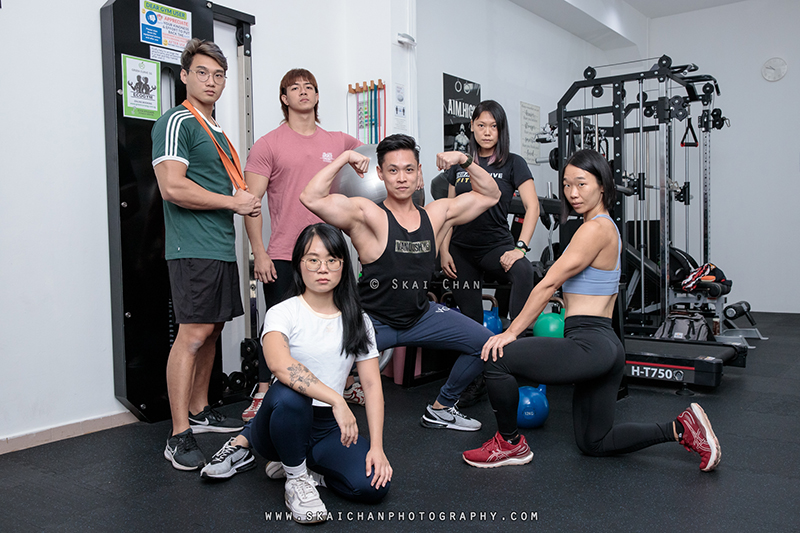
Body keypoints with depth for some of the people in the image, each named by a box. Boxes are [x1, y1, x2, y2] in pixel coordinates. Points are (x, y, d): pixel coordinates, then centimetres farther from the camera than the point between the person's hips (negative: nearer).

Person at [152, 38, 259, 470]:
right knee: (192, 335, -10)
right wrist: (232, 202, -13)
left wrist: (245, 205, 13)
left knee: (211, 331, 13)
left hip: (222, 248, 9)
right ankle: (179, 436, -5)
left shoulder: (216, 131, 22)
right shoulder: (178, 122, -7)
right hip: (194, 250, -9)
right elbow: (173, 187, -19)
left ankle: (199, 411, 25)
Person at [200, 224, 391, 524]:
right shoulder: (283, 313, -9)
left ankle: (293, 463, 6)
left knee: (373, 485, -21)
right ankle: (296, 478, -10)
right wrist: (336, 399, -38)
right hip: (287, 419, -3)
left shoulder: (357, 321, 4)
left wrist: (377, 447, -9)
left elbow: (372, 384, 1)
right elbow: (279, 364, -31)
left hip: (328, 426, 4)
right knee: (288, 394, -39)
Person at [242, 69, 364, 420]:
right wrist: (259, 252, -12)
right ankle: (263, 393, 17)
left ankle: (344, 382, 32)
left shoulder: (338, 142, 8)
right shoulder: (268, 145, -3)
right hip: (283, 257, -3)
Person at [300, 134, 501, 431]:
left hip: (421, 316, 6)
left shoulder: (436, 214, 2)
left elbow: (490, 196, 13)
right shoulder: (368, 215, -15)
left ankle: (440, 409, 25)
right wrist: (344, 158, -22)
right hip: (373, 320, -6)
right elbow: (311, 198, -29)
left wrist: (465, 161, -1)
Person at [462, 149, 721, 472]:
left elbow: (549, 283, -15)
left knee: (497, 358, -17)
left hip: (589, 345, -11)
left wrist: (512, 331, -15)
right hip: (607, 347, 11)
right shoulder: (607, 227, 18)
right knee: (595, 443, 21)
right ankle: (681, 428, 15)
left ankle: (510, 443, 2)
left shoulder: (595, 229, -13)